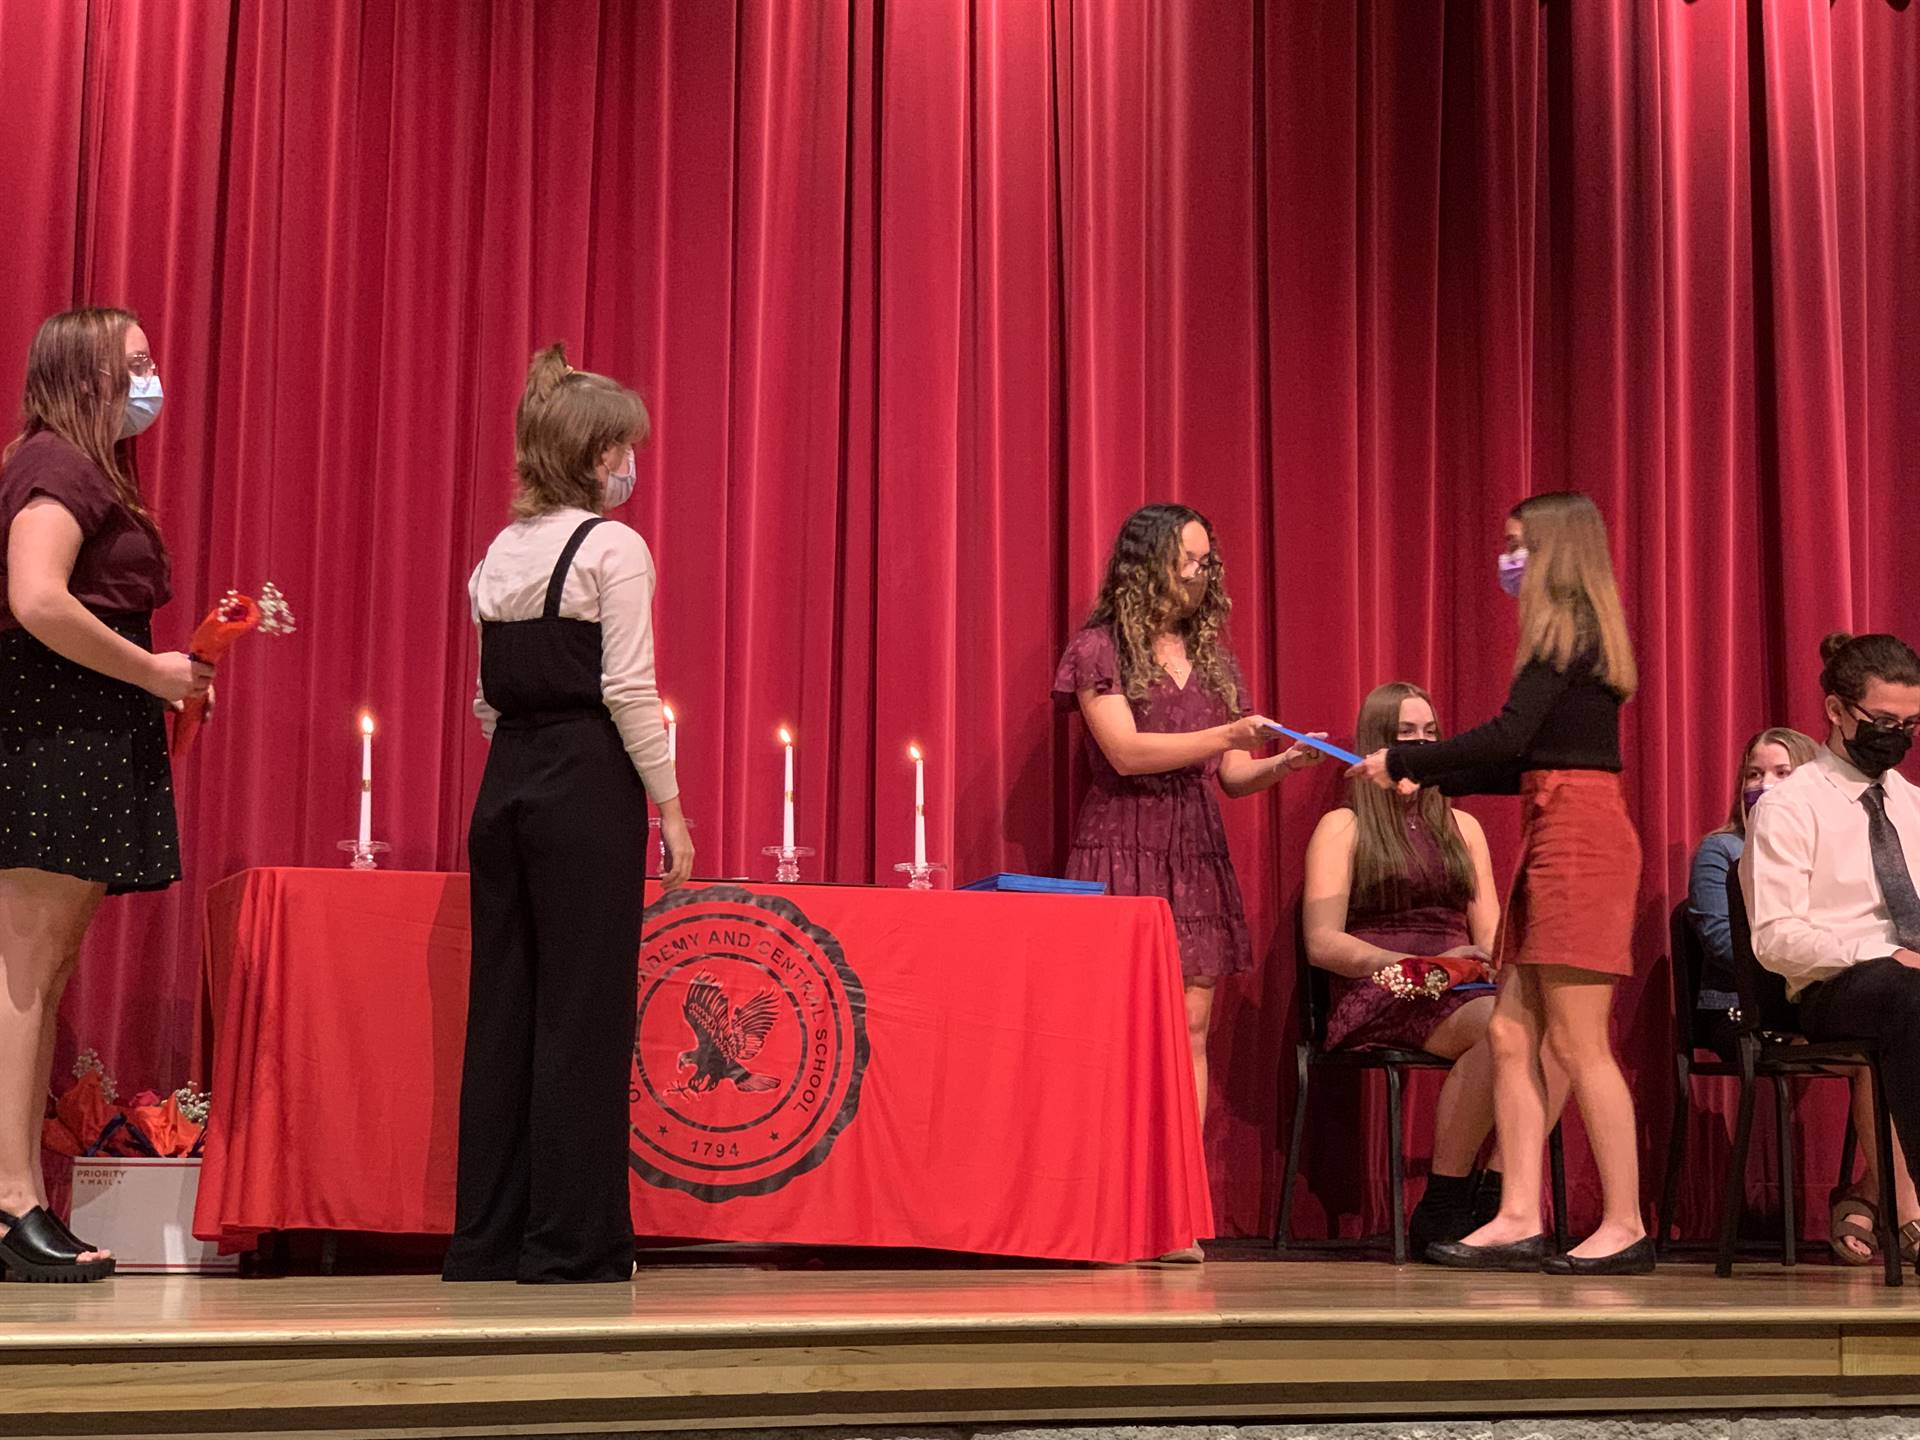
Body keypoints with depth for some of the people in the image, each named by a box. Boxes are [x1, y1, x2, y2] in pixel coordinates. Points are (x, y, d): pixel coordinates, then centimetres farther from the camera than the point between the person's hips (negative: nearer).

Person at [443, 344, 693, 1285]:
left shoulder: (500, 553, 13)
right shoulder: (613, 547, -7)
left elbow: (488, 695, 14)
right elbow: (627, 691, -12)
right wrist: (670, 806, -7)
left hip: (506, 784, 7)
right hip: (587, 786, -7)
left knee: (502, 1007, 9)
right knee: (583, 1012, -2)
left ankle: (486, 1240, 13)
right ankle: (571, 1242, 1)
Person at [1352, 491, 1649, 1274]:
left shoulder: (1568, 630, -8)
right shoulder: (1574, 635, 20)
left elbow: (1509, 737, -18)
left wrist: (1402, 760, -9)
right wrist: (1429, 773, 21)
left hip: (1578, 836, -10)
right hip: (1557, 835, 10)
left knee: (1579, 1043, -7)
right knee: (1511, 1033, 6)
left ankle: (1625, 1225, -1)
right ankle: (1520, 1219, 6)